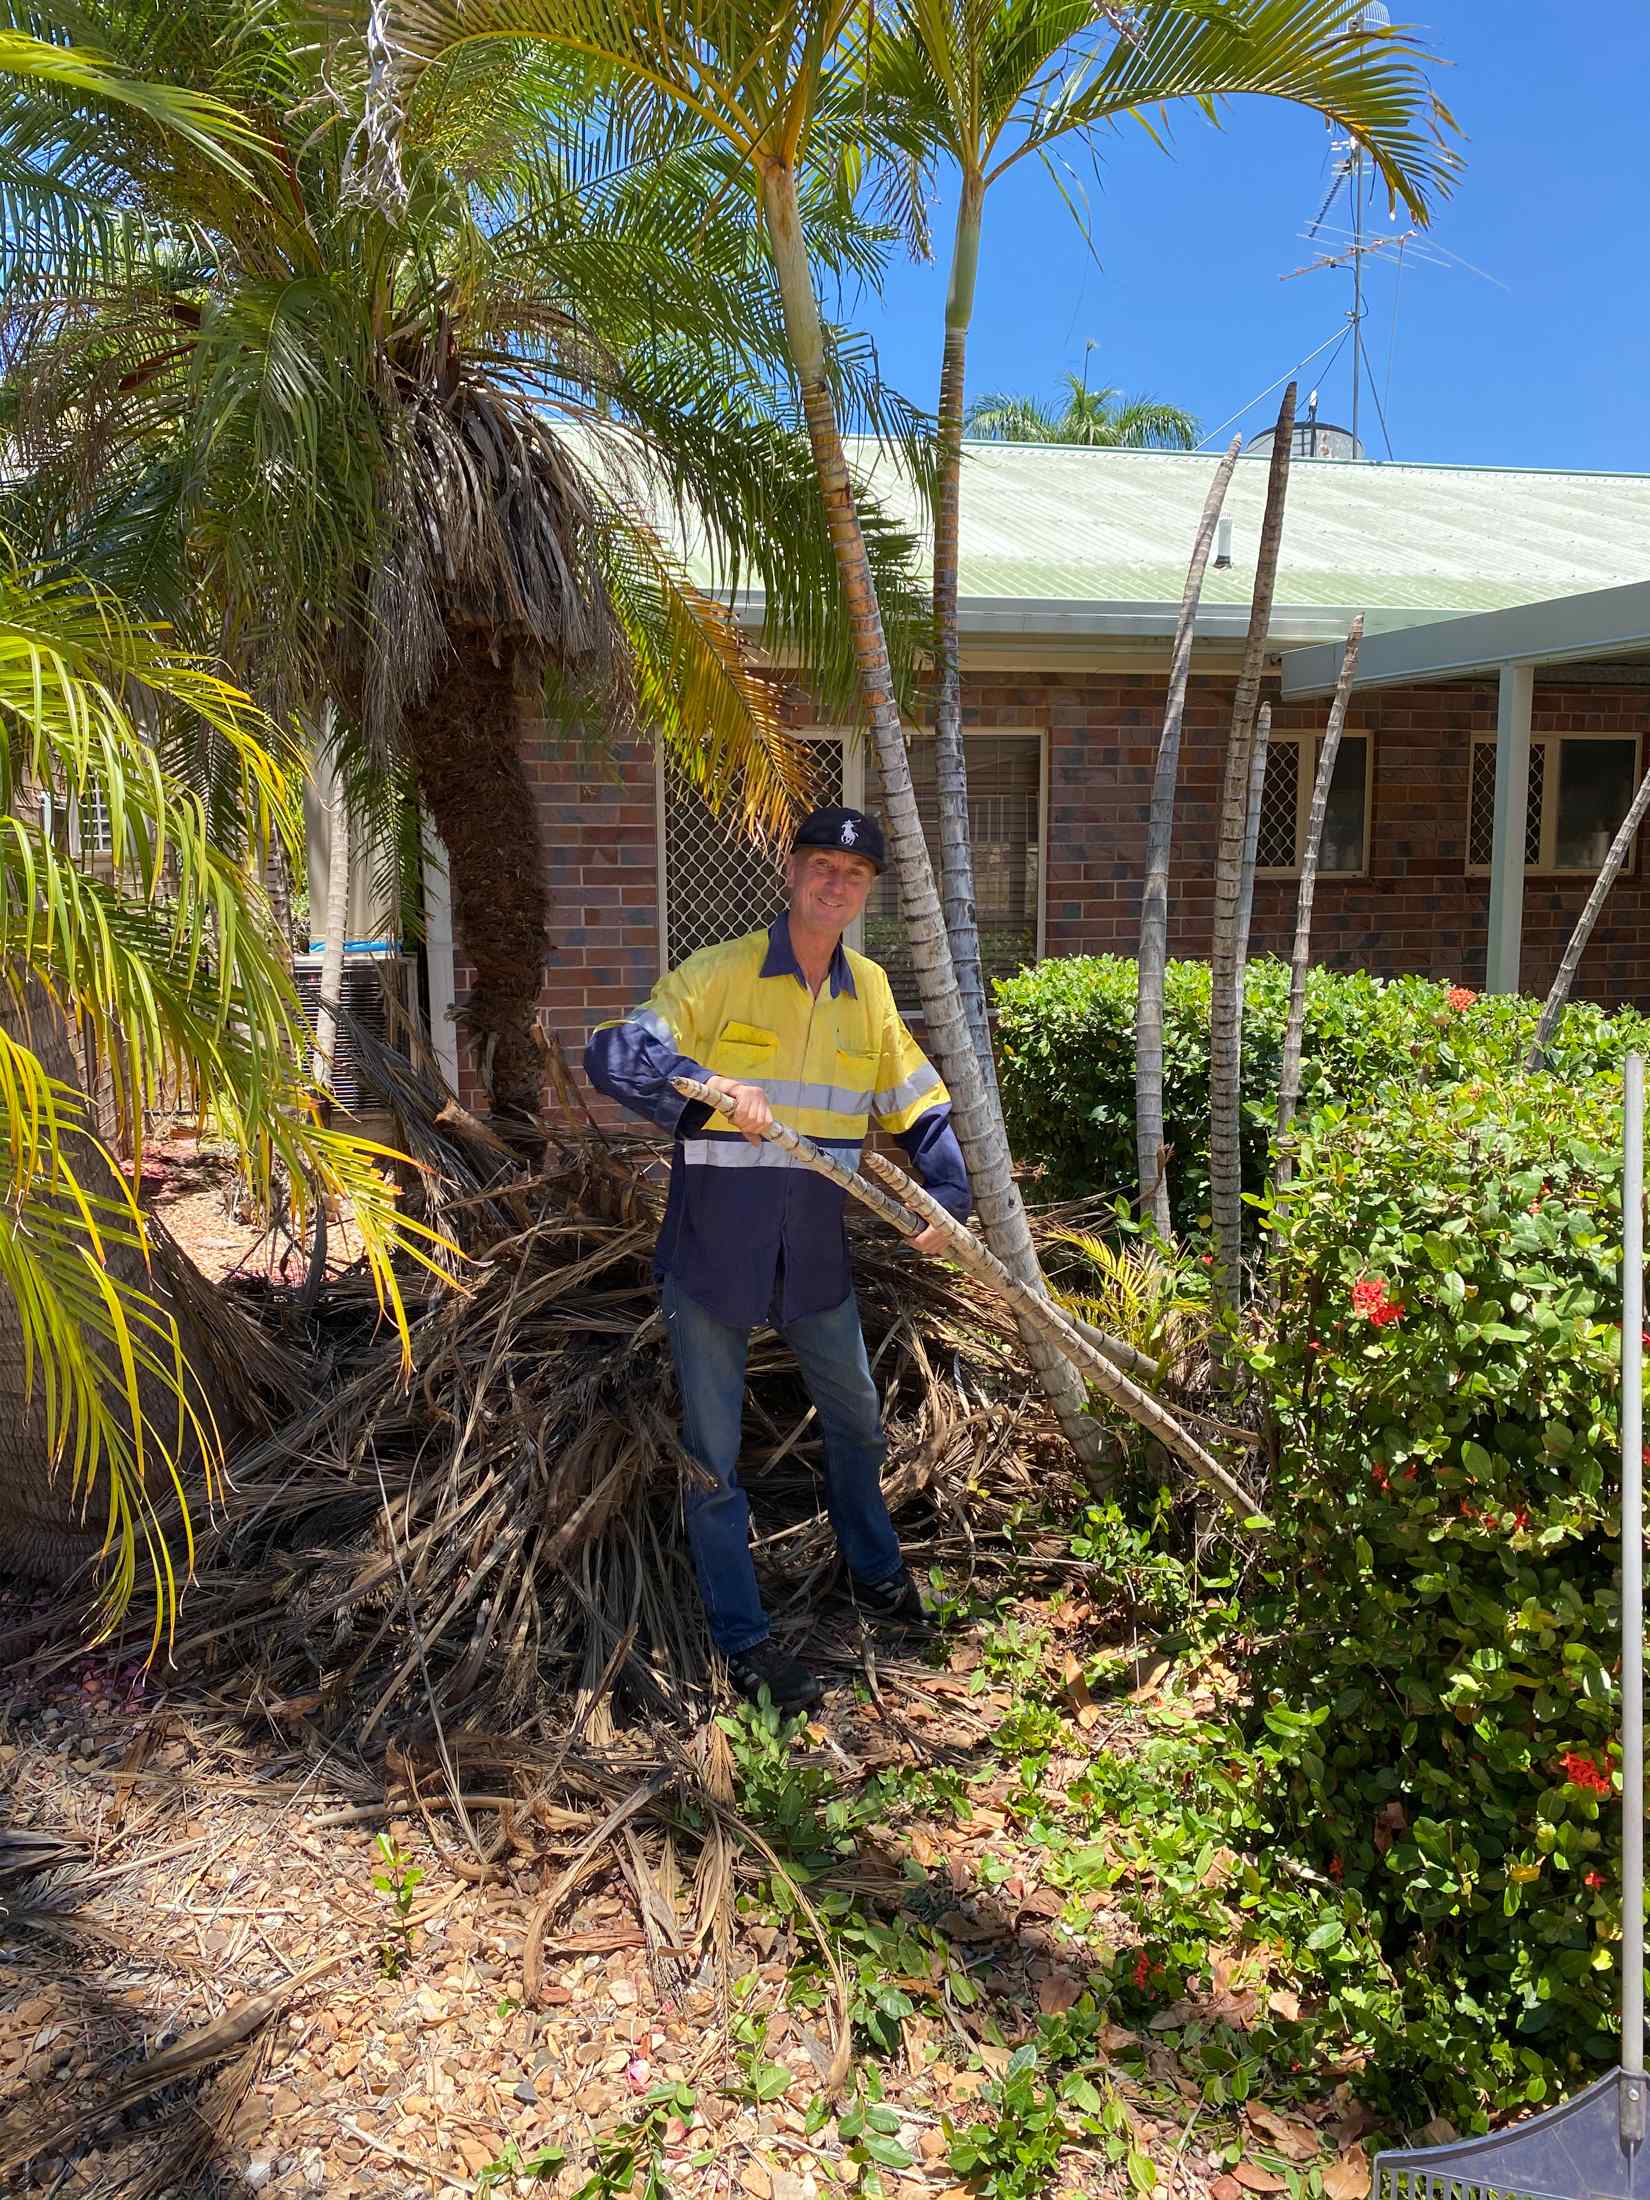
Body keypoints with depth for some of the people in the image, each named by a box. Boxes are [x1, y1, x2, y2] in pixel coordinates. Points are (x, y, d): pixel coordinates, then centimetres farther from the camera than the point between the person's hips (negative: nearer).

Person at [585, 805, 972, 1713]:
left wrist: (947, 1198, 3)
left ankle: (875, 1572, 46)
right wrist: (711, 1085, -33)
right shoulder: (717, 974, -12)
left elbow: (919, 1104, 13)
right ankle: (743, 1639, 20)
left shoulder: (868, 989, 4)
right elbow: (611, 1054, -20)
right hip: (712, 1252, -5)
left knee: (856, 1418, 21)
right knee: (712, 1454, 4)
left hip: (815, 1253, 5)